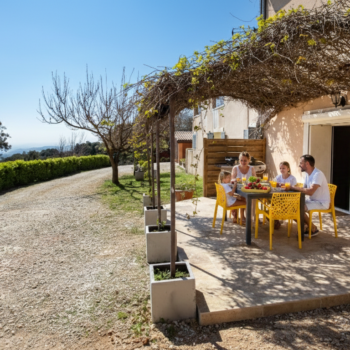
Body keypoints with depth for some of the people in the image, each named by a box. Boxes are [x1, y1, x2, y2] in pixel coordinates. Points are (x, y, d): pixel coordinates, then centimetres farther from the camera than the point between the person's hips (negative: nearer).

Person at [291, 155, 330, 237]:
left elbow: (310, 191, -34)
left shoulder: (318, 174, -24)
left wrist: (294, 187, -26)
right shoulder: (308, 174, 6)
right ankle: (307, 226, 9)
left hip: (322, 203, -9)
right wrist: (292, 187, -11)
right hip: (312, 200, 9)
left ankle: (313, 229, -2)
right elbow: (304, 189, 7)